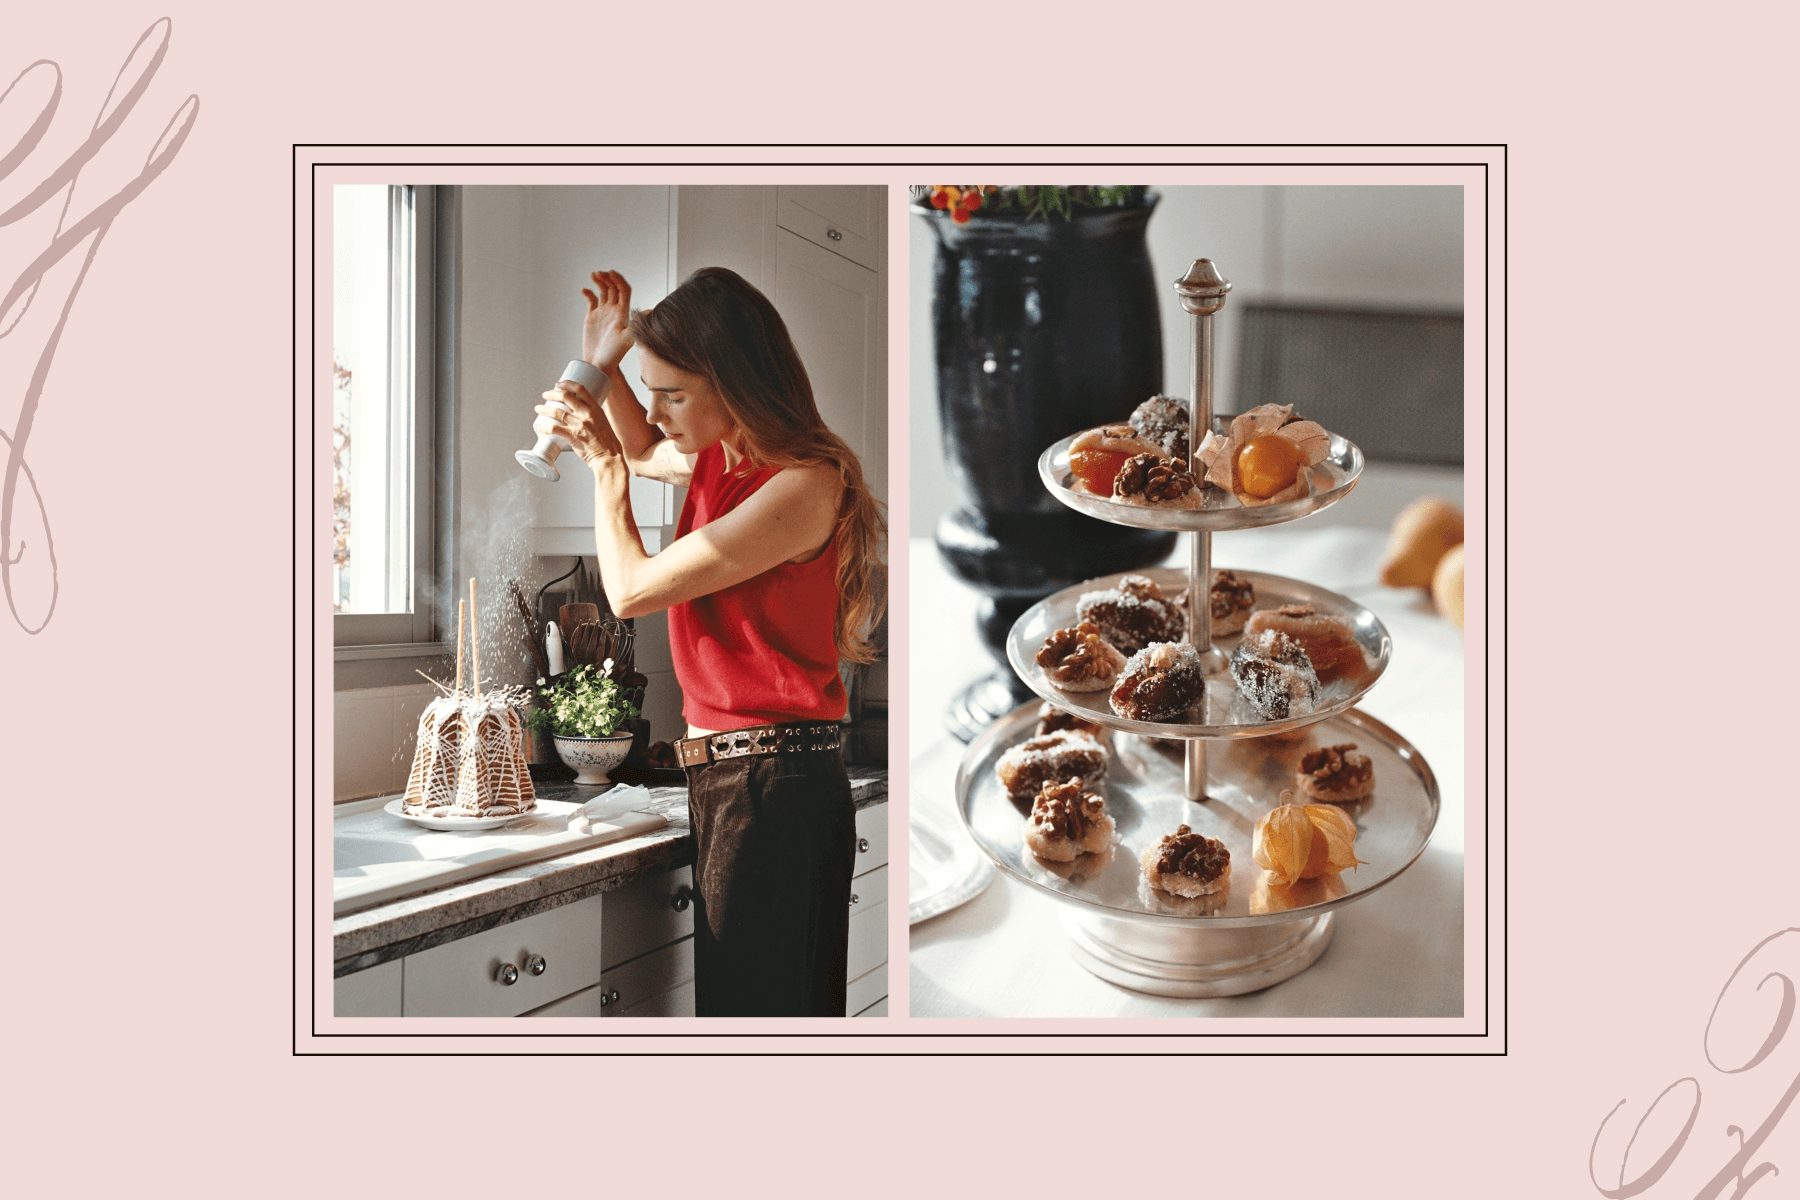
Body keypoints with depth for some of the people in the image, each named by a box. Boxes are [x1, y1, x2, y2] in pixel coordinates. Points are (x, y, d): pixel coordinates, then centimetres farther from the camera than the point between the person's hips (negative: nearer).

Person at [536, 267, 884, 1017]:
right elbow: (645, 452, 37)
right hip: (726, 778, 9)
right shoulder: (722, 460, 11)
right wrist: (604, 369, 17)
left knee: (754, 1002, -2)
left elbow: (631, 589, -12)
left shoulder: (805, 484, -17)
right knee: (730, 993, 15)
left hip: (772, 786, -9)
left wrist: (605, 464, 2)